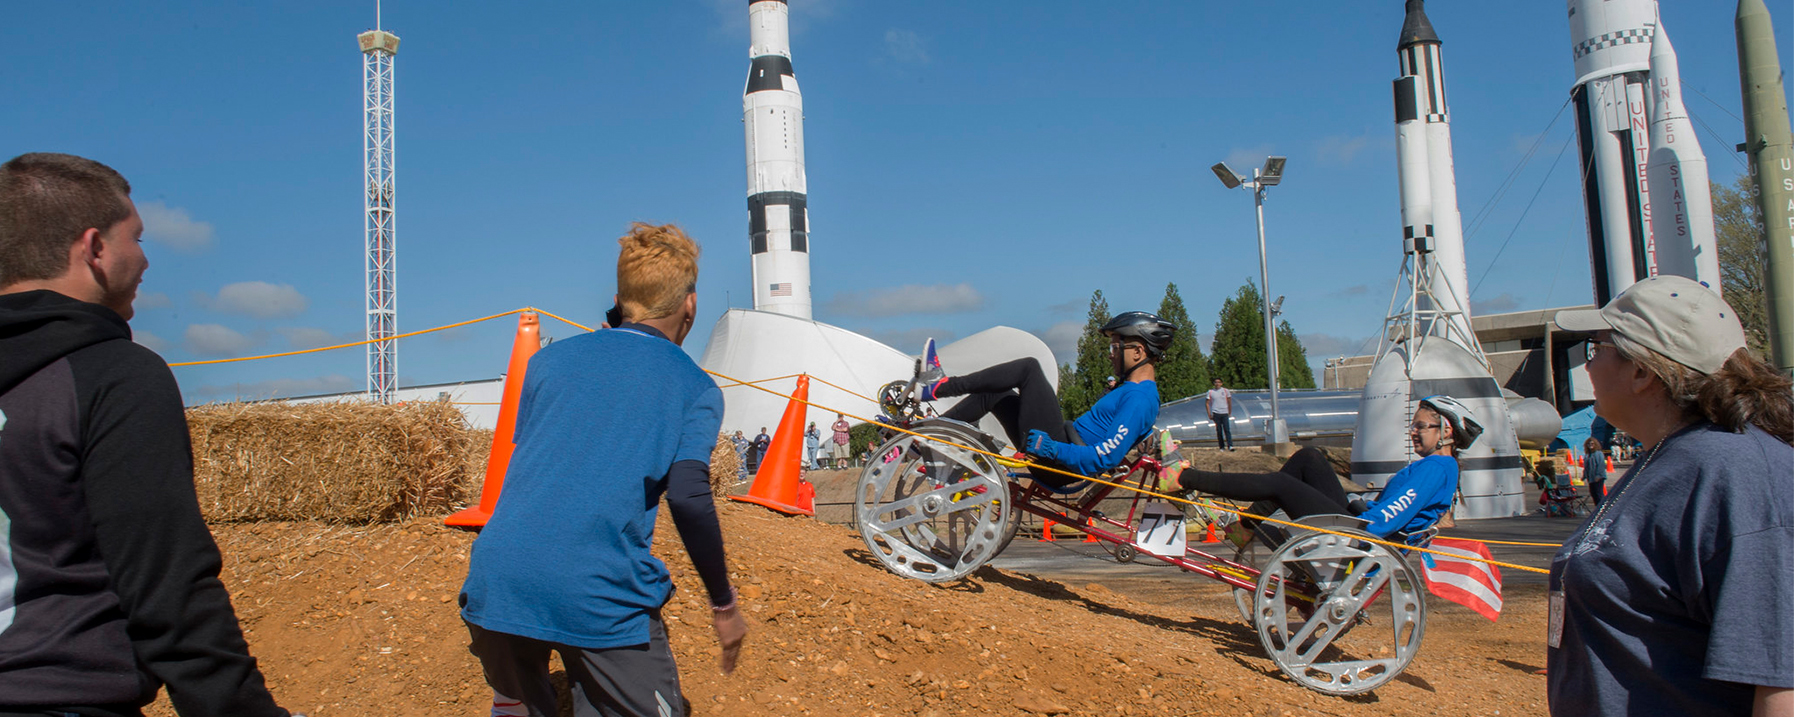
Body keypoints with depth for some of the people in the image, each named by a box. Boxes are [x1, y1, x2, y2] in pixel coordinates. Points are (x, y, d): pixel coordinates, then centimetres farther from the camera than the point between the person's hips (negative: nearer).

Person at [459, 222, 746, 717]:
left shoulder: (549, 359, 16)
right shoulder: (694, 388, 6)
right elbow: (688, 497, -8)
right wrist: (723, 604, 0)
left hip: (495, 580, 5)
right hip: (599, 600, -4)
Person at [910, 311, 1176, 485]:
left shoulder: (1139, 398, -13)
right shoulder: (1133, 389, 19)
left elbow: (1107, 457, -24)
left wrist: (1053, 450, -24)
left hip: (1059, 464, -10)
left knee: (1029, 367, -15)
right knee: (991, 393, 13)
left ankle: (938, 387, -12)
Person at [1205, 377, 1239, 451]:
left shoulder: (1226, 391, 6)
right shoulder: (1210, 392, 6)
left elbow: (1229, 402, 12)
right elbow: (1207, 403, 8)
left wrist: (1230, 413, 9)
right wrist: (1209, 414, 2)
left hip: (1224, 413, 0)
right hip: (1216, 414, 0)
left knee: (1227, 430, -9)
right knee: (1219, 431, 2)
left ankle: (1230, 446, -12)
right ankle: (1222, 447, 8)